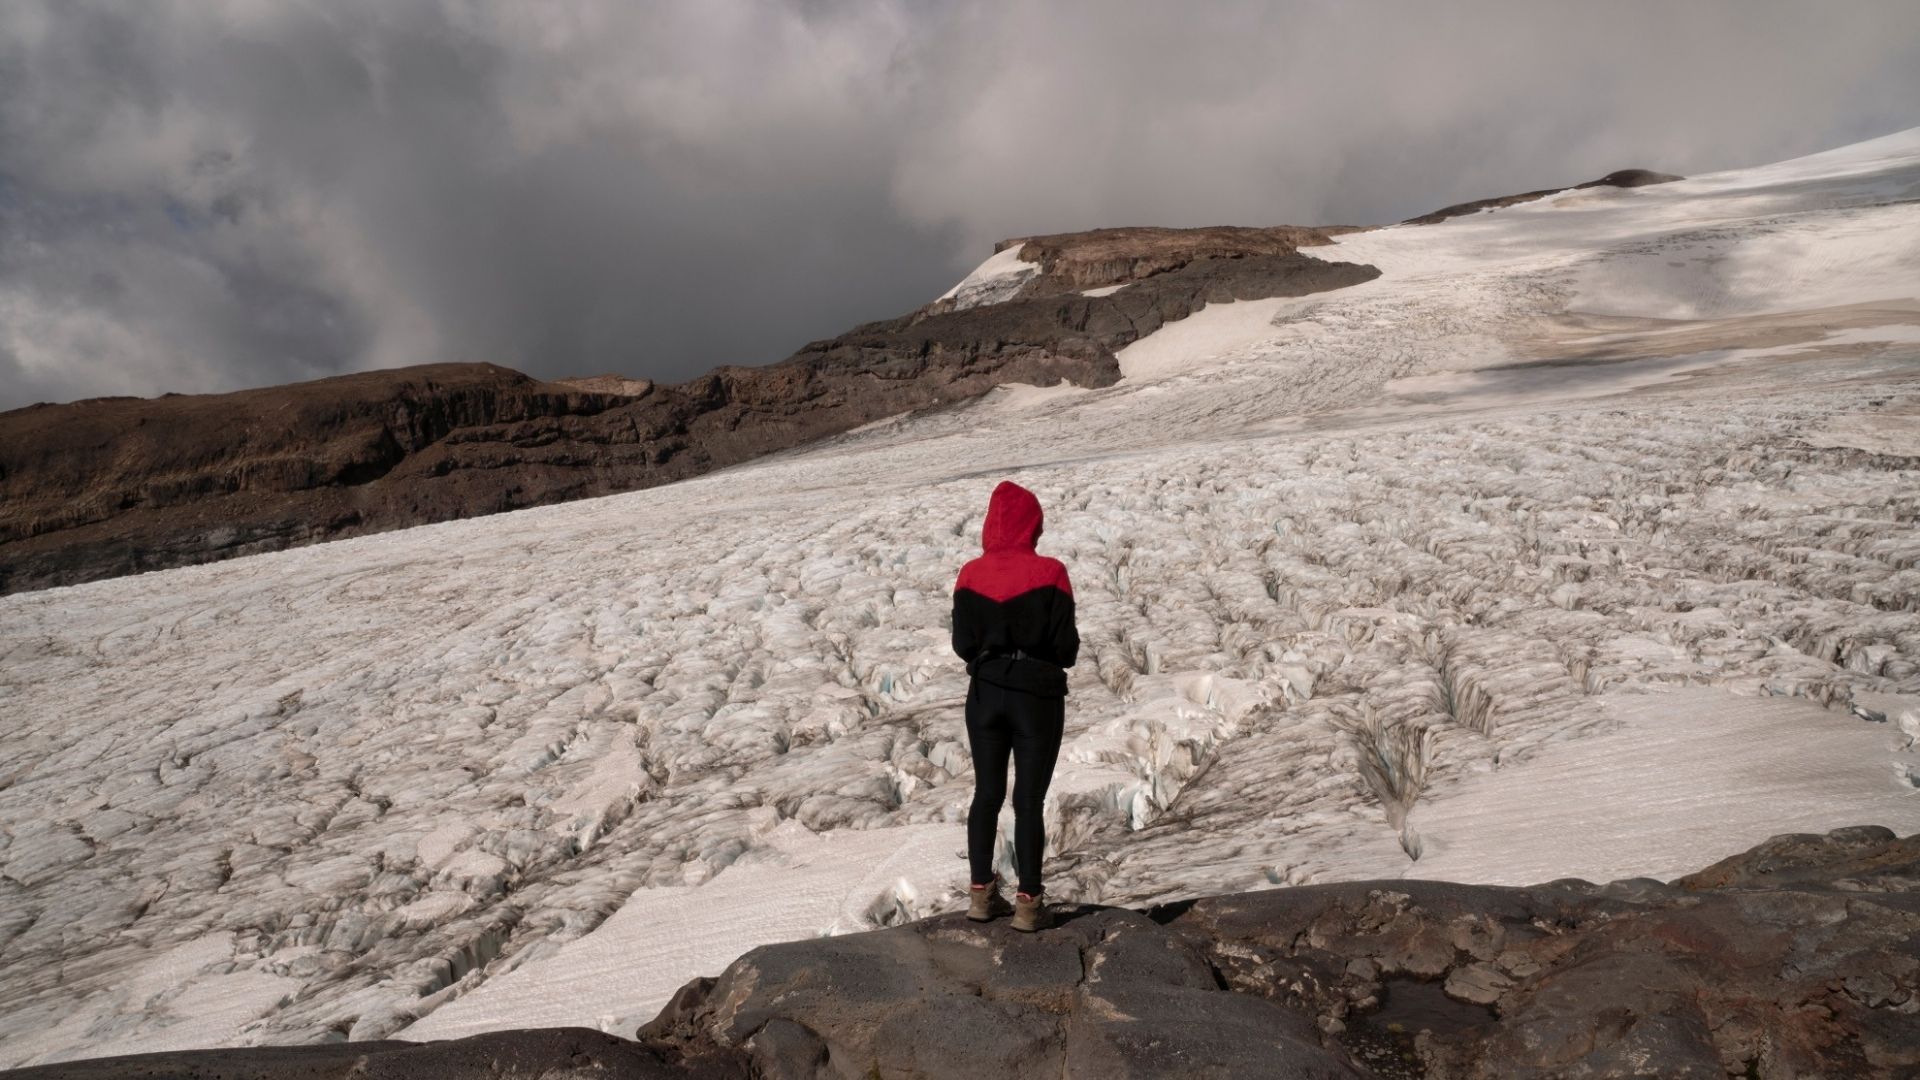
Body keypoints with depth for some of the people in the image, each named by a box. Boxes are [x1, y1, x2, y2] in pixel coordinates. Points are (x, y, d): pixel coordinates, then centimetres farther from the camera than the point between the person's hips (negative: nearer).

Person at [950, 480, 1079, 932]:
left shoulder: (971, 575, -5)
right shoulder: (1049, 573, -14)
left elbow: (962, 643, 0)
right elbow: (1067, 646, -11)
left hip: (985, 693, 3)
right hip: (1038, 696, -3)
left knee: (987, 794, 15)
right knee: (1029, 801, 5)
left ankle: (982, 893, 21)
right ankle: (1028, 903, 10)